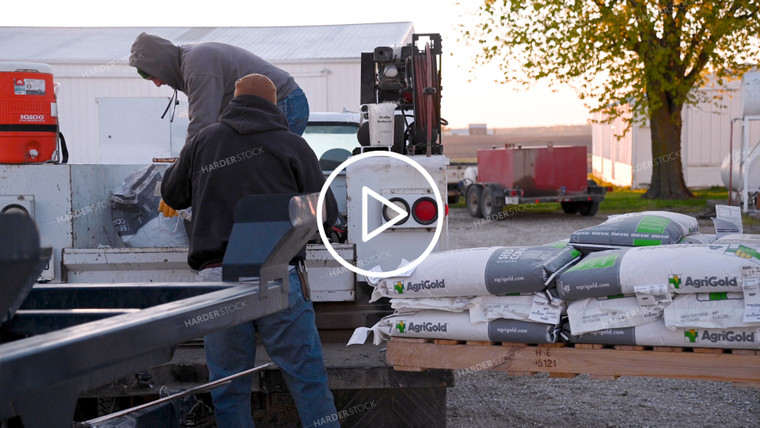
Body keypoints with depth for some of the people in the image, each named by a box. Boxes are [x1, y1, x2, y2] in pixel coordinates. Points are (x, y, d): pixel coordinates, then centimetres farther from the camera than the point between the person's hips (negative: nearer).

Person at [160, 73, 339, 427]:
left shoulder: (202, 141, 10)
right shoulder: (292, 145, 4)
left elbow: (172, 196, 23)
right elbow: (327, 213, 5)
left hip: (215, 276, 2)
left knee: (228, 386, 10)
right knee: (307, 377, 3)